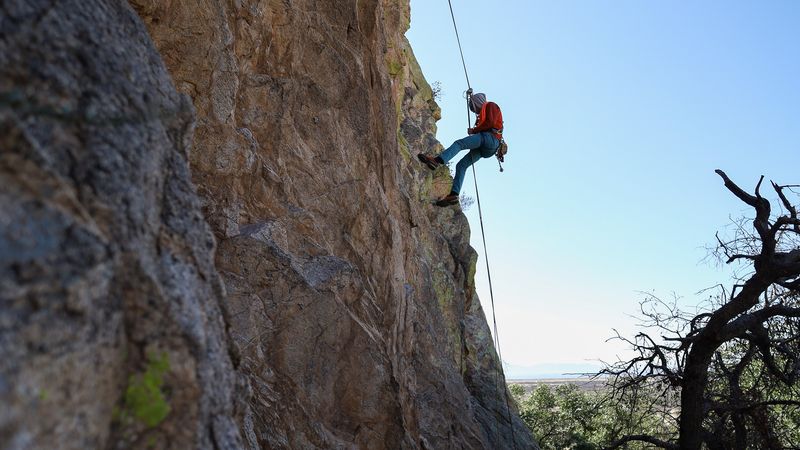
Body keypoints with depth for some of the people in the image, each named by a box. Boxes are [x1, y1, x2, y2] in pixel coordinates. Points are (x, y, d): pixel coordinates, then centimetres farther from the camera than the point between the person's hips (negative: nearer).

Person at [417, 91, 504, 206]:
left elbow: (490, 122, -4)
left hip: (490, 137, -8)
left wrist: (474, 130, 2)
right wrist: (473, 131, 6)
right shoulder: (482, 114, 40)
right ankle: (453, 194, -18)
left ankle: (437, 160, -48)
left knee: (459, 143, -26)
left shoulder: (491, 106, 15)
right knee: (461, 165, -5)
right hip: (483, 149, 8)